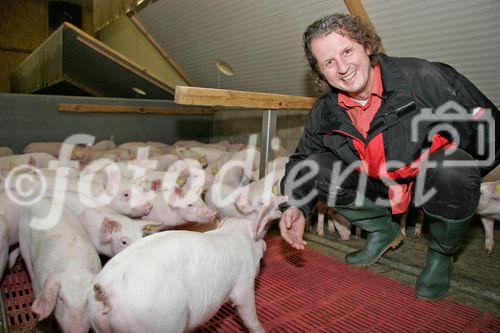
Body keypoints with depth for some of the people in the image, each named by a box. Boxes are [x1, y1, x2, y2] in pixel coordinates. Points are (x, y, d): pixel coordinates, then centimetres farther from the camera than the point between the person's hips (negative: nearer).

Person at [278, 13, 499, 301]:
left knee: (452, 173, -37)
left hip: (432, 181, -3)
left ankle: (442, 254, -3)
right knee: (315, 170, -15)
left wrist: (460, 181, -15)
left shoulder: (422, 77, -22)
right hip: (381, 189, 4)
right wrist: (296, 206, -18)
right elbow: (302, 160, 0)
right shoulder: (325, 113, -9)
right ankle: (382, 231, 9)